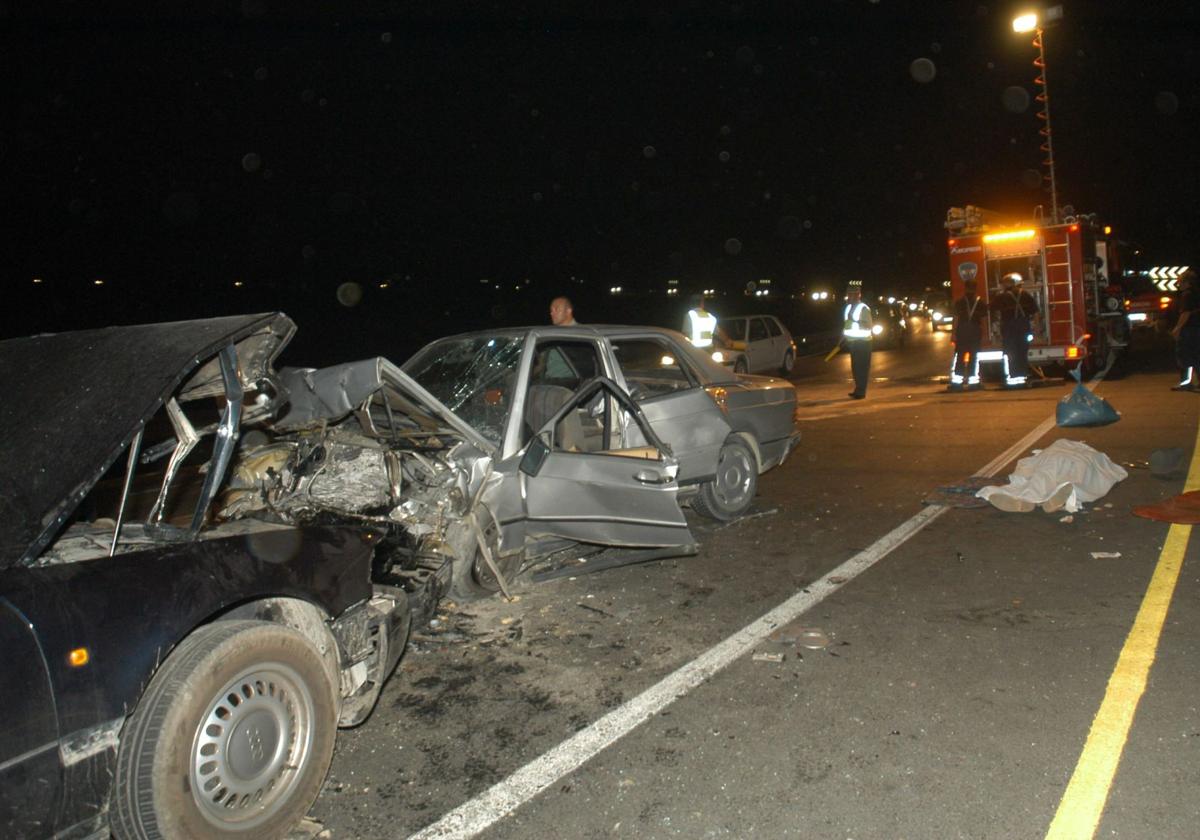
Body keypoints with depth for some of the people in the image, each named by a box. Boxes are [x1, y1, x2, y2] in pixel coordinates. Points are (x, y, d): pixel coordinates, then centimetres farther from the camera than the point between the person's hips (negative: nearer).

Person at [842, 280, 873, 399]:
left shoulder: (864, 308, -13)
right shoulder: (848, 307, 11)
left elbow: (868, 326, -18)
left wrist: (856, 321, -29)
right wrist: (843, 337, 16)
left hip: (862, 342, -8)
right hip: (852, 342, 8)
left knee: (862, 367, -5)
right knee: (855, 367, 12)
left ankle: (861, 391, -3)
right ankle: (857, 389, 20)